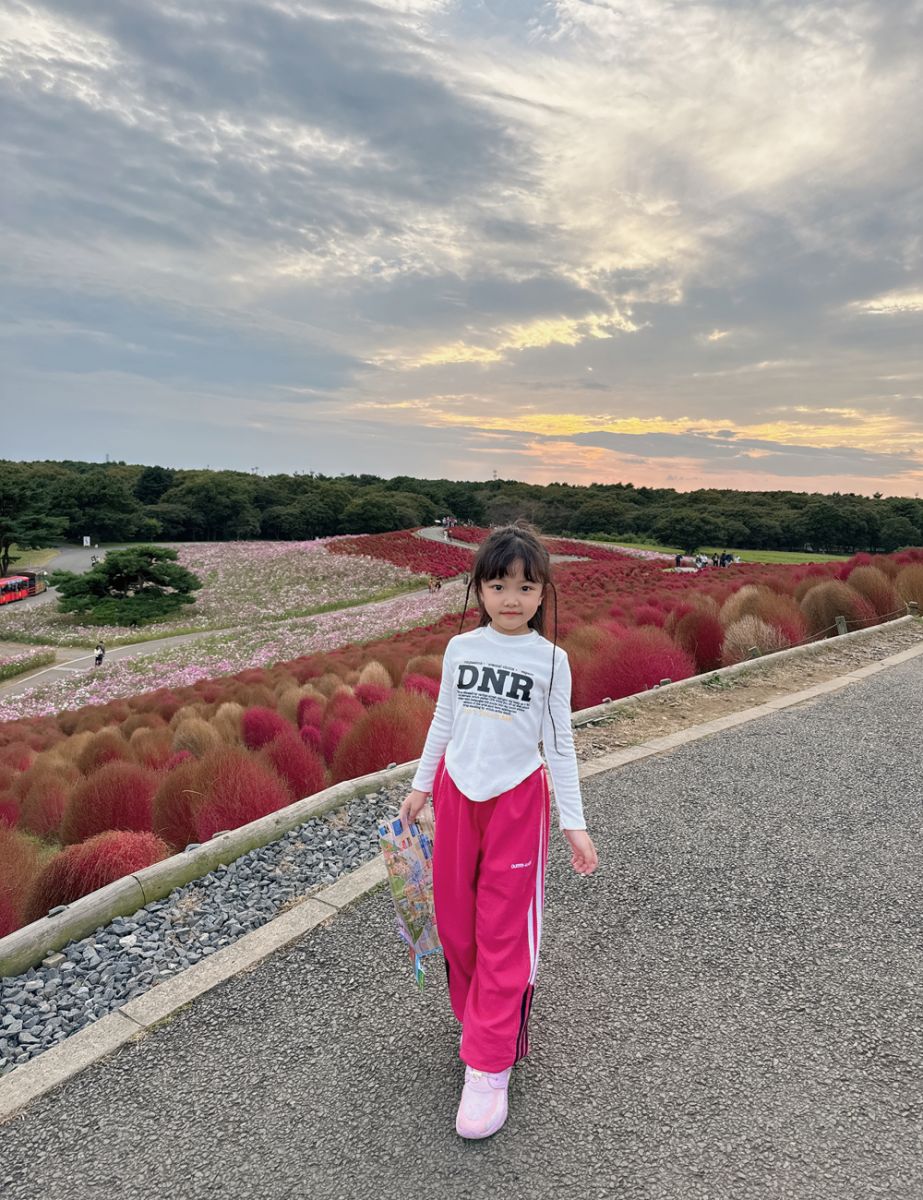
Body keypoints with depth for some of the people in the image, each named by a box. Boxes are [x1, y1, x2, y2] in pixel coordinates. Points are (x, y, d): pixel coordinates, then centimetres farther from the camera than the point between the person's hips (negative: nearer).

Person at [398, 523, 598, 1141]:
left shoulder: (550, 659, -7)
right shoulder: (460, 647, -1)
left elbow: (560, 744, -2)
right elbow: (443, 722, 10)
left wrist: (574, 822, -2)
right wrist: (421, 786, 14)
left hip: (516, 799, -3)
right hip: (456, 794, 3)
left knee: (504, 929, 2)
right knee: (455, 920, 14)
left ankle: (489, 1067, 15)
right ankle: (483, 1015, 38)